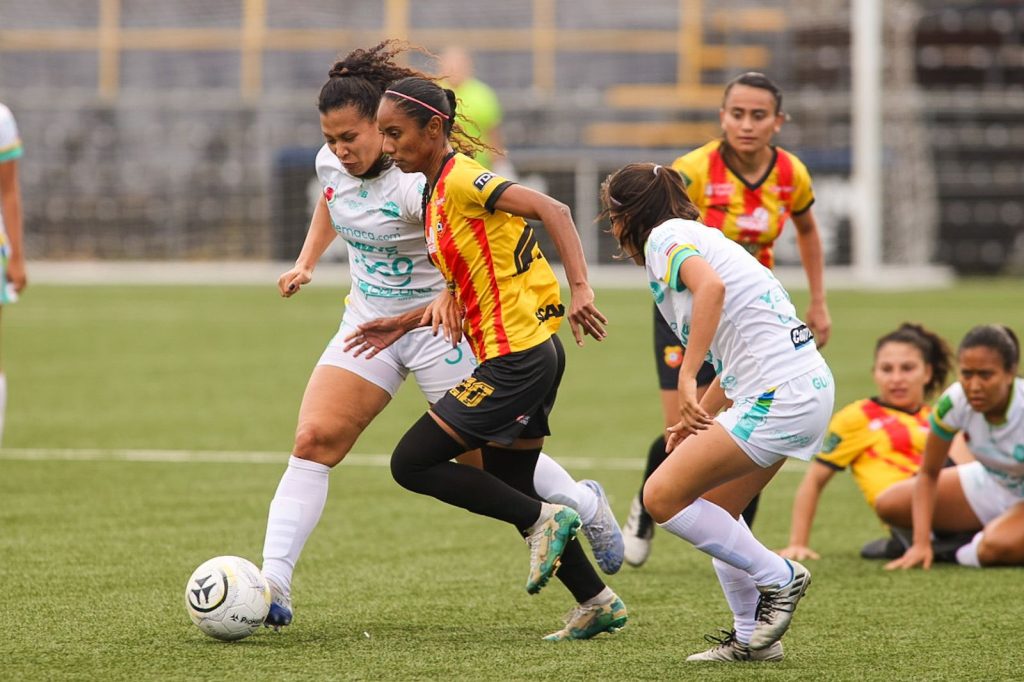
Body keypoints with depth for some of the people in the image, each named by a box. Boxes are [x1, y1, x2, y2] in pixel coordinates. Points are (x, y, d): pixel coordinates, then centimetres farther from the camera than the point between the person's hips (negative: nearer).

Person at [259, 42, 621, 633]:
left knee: (489, 460, 5)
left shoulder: (416, 182, -26)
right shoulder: (333, 163, -3)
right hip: (367, 320, 6)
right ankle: (273, 587, -18)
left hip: (437, 324, -6)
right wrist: (306, 263, 12)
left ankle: (587, 504, 36)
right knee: (313, 441, -12)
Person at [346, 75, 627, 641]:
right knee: (511, 491, 16)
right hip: (527, 357, 10)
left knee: (411, 463, -8)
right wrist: (404, 325, 17)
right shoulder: (436, 193, 16)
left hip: (516, 358, -10)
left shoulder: (460, 180, -13)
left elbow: (550, 210, -22)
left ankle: (543, 521, -5)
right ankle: (597, 601, 22)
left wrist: (580, 289, -31)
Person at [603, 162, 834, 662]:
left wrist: (686, 378, -30)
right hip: (808, 385, 10)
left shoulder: (664, 237, -4)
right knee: (713, 509, 18)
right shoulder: (700, 238, 24)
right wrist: (697, 419, 32)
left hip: (777, 393, -10)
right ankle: (753, 637, 19)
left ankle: (779, 579, -1)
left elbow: (711, 286, -27)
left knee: (663, 497, -8)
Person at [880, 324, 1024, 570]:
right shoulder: (954, 402, -22)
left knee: (997, 545, -37)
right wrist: (921, 543, -19)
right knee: (889, 504, -7)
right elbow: (928, 474, -10)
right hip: (991, 483, 5)